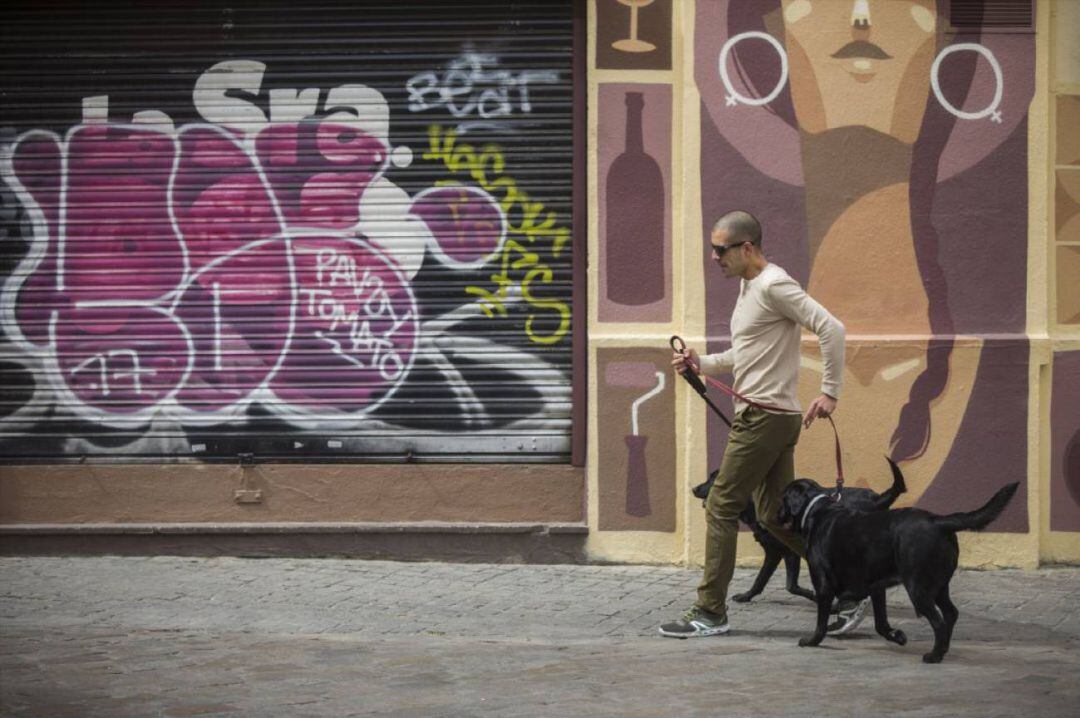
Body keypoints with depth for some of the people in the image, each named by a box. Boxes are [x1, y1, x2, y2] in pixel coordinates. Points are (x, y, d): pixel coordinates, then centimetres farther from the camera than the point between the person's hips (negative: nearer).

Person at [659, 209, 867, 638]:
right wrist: (701, 364, 12)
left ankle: (710, 613, 1)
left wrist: (830, 393, -21)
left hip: (765, 417, -10)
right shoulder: (748, 286, 18)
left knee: (721, 509, -5)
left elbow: (830, 329, -21)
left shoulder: (773, 286, -14)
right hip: (758, 415, 10)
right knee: (776, 516, 10)